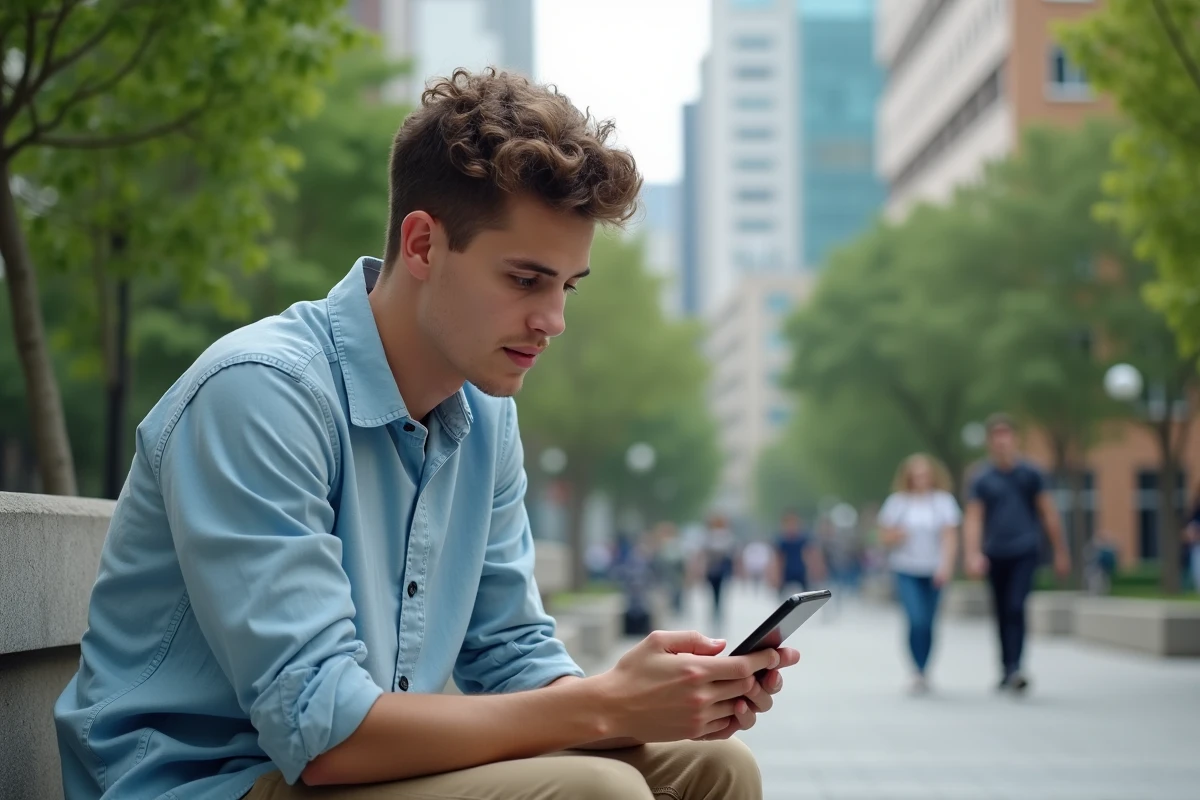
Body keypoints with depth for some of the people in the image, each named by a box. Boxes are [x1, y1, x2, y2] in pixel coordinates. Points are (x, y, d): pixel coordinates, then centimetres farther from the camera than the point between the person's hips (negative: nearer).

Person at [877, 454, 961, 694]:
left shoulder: (943, 501, 0)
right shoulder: (897, 502, 1)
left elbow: (950, 537, -8)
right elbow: (884, 536, 6)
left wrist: (946, 566, -21)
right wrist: (896, 536, -17)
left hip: (933, 572, 1)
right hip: (906, 571, -1)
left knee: (928, 624, 7)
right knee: (917, 620, -17)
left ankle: (922, 673, 23)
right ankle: (919, 673, -12)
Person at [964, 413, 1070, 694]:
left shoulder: (1030, 473, 3)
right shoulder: (982, 478, 3)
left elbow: (1048, 513, 8)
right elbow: (973, 519, -1)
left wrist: (1060, 552, 10)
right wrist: (973, 555, -14)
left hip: (1025, 552, -2)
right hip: (995, 554, 2)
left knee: (1016, 607, -17)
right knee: (1002, 613, 9)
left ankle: (1014, 668, -22)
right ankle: (1006, 670, 22)